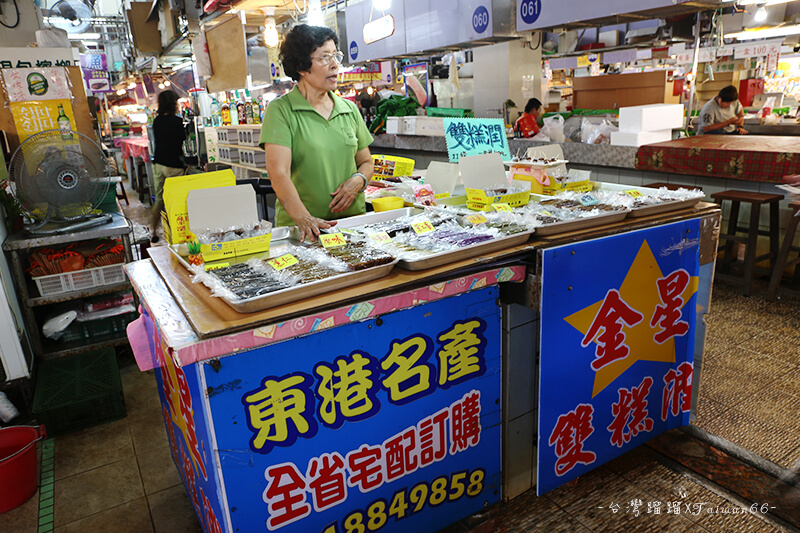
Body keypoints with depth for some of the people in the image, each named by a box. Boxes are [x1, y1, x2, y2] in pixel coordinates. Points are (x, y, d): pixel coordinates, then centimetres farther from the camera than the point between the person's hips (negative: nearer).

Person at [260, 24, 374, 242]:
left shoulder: (350, 109, 14)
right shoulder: (280, 110, -1)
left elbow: (366, 162, 22)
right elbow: (279, 174, -12)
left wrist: (358, 180, -1)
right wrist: (303, 218, -27)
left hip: (352, 220, 3)